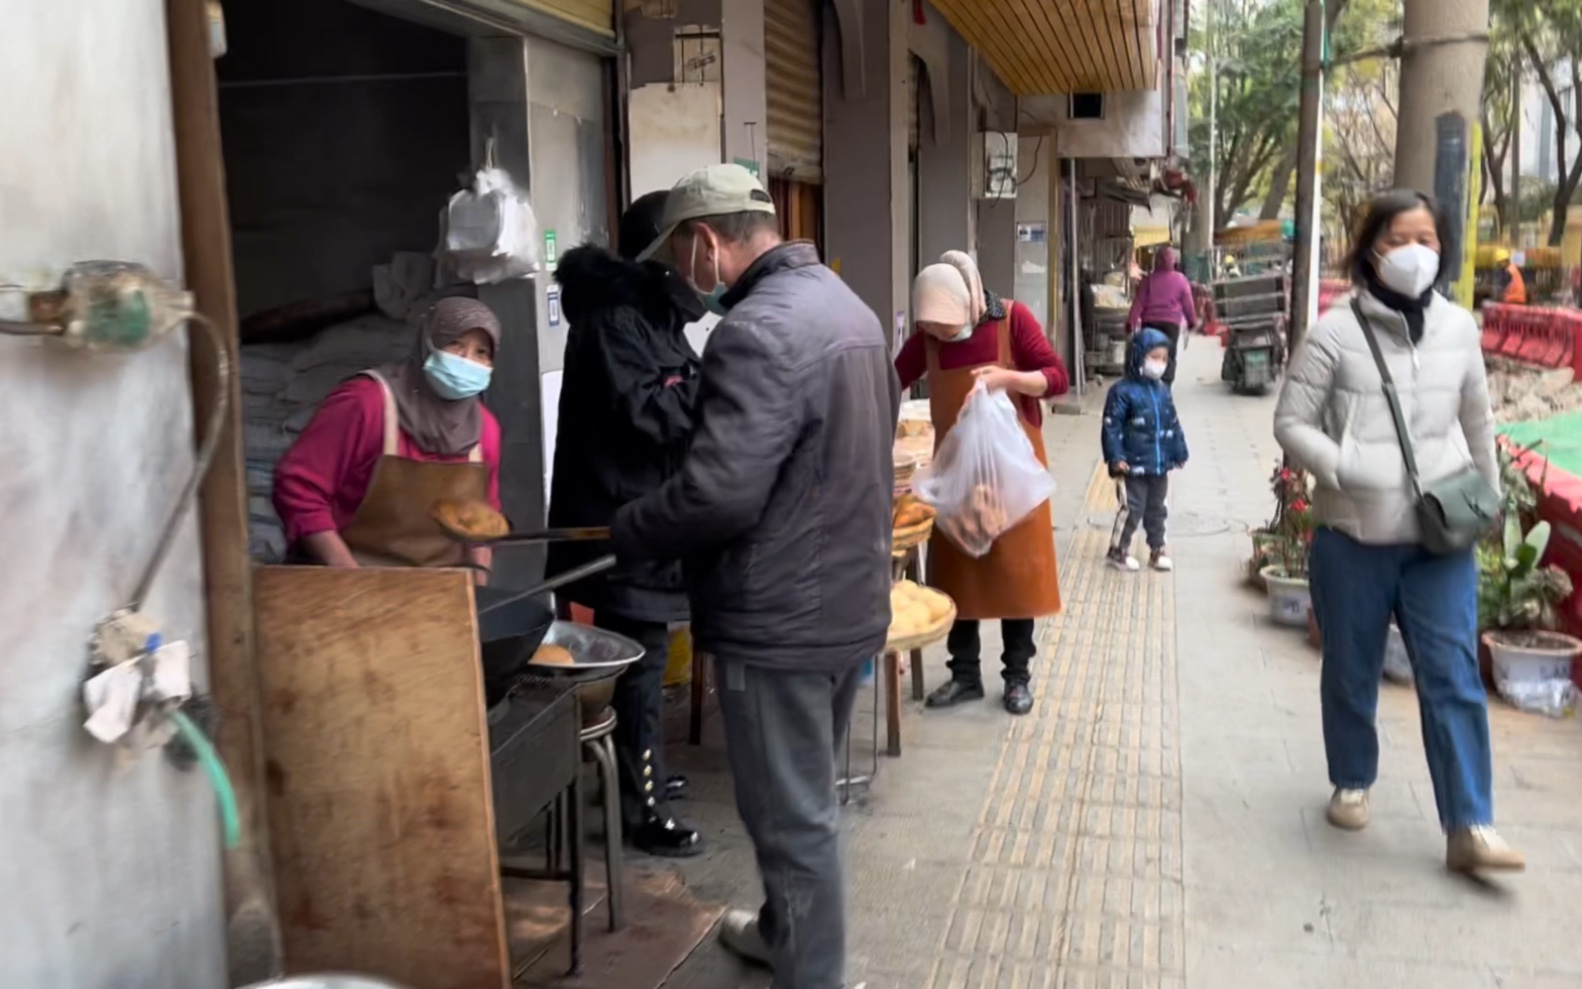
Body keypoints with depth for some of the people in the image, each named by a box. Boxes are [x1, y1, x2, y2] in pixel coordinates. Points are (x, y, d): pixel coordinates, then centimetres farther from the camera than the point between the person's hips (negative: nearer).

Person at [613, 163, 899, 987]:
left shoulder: (759, 330, -22)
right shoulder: (845, 305, 11)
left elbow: (718, 493, -28)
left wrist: (623, 531, -12)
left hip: (780, 619, -10)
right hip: (847, 599, 10)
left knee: (793, 818, 3)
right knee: (805, 800, 25)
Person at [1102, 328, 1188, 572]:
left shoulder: (1163, 390, 8)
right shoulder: (1123, 391, -13)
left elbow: (1174, 424, 16)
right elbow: (1111, 426, -15)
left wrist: (1179, 452, 14)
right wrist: (1115, 457, -19)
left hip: (1160, 465, 7)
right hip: (1133, 466, -6)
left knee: (1157, 509, 15)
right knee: (1131, 509, -4)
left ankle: (1157, 550, 27)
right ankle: (1118, 550, 10)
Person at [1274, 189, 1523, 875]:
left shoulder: (1458, 327, 3)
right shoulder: (1337, 332, -8)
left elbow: (1477, 422, 15)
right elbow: (1290, 422, -7)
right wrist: (1346, 469, -21)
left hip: (1440, 540, 2)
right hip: (1353, 539, -2)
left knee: (1453, 676, -2)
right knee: (1351, 674, 13)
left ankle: (1469, 827, 3)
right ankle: (1352, 783, 35)